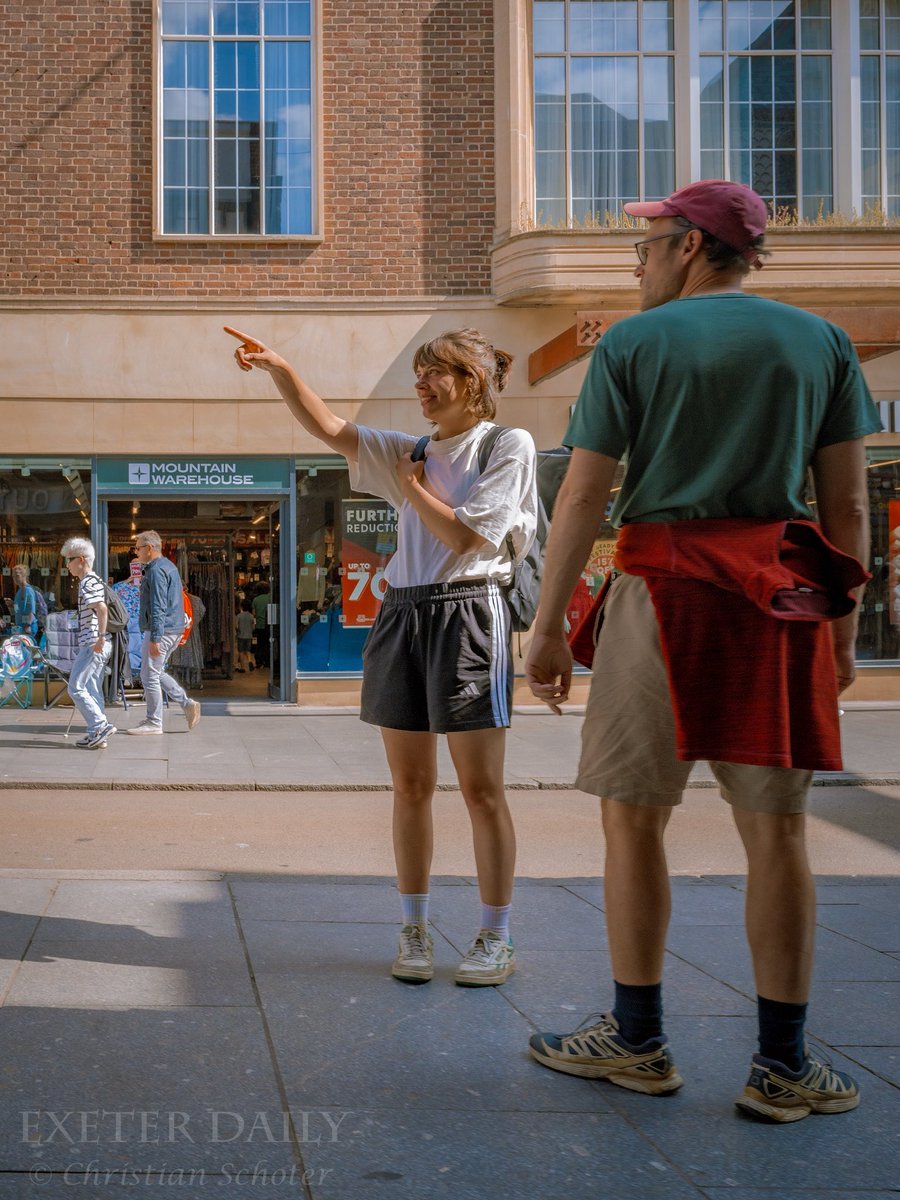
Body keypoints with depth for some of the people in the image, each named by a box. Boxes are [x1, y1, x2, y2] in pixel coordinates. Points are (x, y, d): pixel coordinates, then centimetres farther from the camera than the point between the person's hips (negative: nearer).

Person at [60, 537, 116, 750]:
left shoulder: (88, 583, -13)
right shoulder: (94, 581, 18)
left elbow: (102, 610, -26)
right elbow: (102, 610, 25)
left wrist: (100, 637, -24)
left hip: (93, 645, -10)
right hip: (98, 645, 10)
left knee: (75, 687, -7)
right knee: (92, 689, 10)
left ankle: (101, 725, -8)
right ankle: (98, 734, 11)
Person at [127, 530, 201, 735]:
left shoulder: (156, 570, -16)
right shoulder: (169, 566, 17)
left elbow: (158, 608, -22)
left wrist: (154, 639, -24)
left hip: (160, 631, -10)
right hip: (173, 629, 10)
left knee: (150, 676, -2)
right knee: (156, 673, 17)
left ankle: (153, 722, 5)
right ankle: (187, 704, 10)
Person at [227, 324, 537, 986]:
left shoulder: (510, 445, 0)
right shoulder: (412, 452, 17)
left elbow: (463, 535, -9)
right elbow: (329, 428, 7)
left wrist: (414, 487, 3)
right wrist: (280, 368, -5)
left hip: (467, 613, -5)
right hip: (402, 612, 6)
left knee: (481, 787, -2)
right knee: (410, 785, 7)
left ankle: (497, 939, 8)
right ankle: (416, 931, 17)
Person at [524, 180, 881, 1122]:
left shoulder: (633, 343, 1)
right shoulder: (820, 342, 10)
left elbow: (581, 497, -3)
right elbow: (848, 503, 8)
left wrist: (548, 625, 2)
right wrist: (842, 626, 13)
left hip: (665, 589, -3)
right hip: (783, 601, 3)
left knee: (633, 815, 8)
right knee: (775, 829, 5)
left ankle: (638, 1042, 15)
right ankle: (783, 1064, 10)